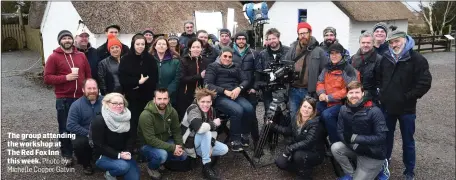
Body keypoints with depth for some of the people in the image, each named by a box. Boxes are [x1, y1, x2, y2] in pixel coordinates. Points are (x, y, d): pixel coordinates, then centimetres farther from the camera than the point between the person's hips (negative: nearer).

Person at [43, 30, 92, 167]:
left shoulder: (81, 56, 9)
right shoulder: (54, 57, -2)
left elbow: (88, 75, 13)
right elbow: (47, 78, -7)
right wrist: (66, 77, -17)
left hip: (81, 97, 3)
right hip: (64, 99, -3)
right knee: (65, 128, 4)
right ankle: (67, 155, 19)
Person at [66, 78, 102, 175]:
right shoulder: (76, 105, -7)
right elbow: (71, 125, -13)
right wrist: (88, 133, -21)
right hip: (83, 135, -1)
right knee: (78, 143, -33)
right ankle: (86, 164, 0)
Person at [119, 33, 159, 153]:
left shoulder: (150, 59, 5)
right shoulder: (126, 59, 0)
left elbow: (154, 78, 0)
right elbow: (122, 79, -8)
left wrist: (142, 83, -13)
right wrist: (138, 81, -17)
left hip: (147, 96, 1)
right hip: (132, 97, -1)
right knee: (133, 122, 0)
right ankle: (133, 147, 10)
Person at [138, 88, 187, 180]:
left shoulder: (172, 111, -10)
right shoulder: (146, 115, -29)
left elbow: (177, 131, 0)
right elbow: (151, 139, -30)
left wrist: (179, 146, -17)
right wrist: (172, 148, -31)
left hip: (166, 141, 6)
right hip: (148, 145, -6)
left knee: (183, 155, -9)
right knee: (162, 154, -33)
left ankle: (161, 159, 17)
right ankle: (151, 167, 2)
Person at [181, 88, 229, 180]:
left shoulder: (211, 110, -1)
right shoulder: (193, 110, -24)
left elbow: (213, 130, -1)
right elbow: (199, 128, -43)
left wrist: (210, 146, -17)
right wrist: (214, 123, -26)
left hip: (203, 142, 7)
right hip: (189, 143, -7)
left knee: (224, 149, -9)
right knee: (206, 133, -34)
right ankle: (206, 167, -25)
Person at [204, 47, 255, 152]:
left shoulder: (236, 66, 21)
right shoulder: (213, 66, 8)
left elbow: (245, 80, 12)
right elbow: (208, 84, -5)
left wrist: (239, 88, -11)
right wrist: (225, 91, -14)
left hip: (236, 95, 4)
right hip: (220, 97, -4)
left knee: (249, 109, -25)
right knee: (237, 110, -31)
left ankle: (244, 135, -5)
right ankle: (235, 140, -18)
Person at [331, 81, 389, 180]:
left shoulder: (374, 111, -22)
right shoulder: (344, 109, -8)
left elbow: (381, 137, -23)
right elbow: (340, 132, -6)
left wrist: (355, 138, -26)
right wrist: (354, 145, -24)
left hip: (373, 154, -4)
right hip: (355, 149, 4)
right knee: (335, 148, -21)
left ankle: (378, 168, 20)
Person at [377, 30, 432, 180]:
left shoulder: (417, 59, -10)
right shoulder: (386, 58, 3)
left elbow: (425, 83, -14)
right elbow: (379, 77, 17)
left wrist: (407, 97, -14)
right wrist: (384, 92, 6)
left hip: (406, 109, -3)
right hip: (387, 106, 4)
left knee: (408, 141, 10)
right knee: (386, 137, 17)